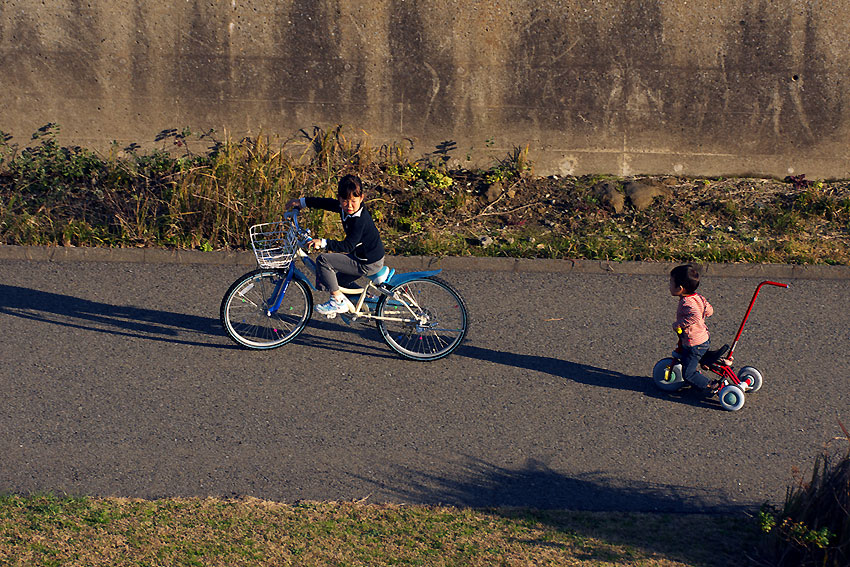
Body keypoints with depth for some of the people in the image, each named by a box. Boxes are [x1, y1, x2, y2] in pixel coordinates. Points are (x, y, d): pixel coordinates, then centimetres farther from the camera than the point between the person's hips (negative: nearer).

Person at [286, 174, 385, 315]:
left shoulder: (360, 220, -28)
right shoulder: (344, 208, -2)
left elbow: (348, 245, -31)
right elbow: (326, 203, 14)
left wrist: (323, 243, -36)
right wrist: (301, 202, 16)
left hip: (368, 264, -10)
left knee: (323, 260, -17)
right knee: (339, 281, 26)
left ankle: (338, 301, -11)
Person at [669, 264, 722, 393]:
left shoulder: (687, 303, -29)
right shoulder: (697, 297, 0)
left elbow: (695, 316, -45)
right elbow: (709, 310, 11)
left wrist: (680, 323, -37)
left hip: (695, 345, -9)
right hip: (704, 338, 9)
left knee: (688, 374, 1)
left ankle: (712, 386, 7)